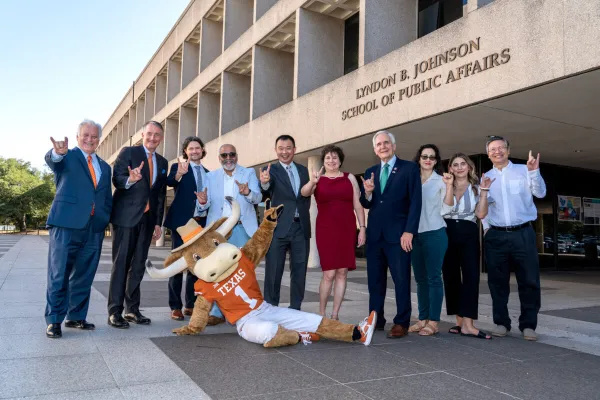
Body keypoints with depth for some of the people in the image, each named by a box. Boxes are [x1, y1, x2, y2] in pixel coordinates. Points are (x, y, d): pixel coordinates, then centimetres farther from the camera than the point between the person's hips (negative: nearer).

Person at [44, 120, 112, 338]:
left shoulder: (104, 167, 19)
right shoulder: (67, 157, 4)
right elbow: (51, 160, -20)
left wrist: (106, 220, 7)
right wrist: (57, 153, -44)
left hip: (94, 228, 5)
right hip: (67, 224, -5)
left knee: (84, 276, 10)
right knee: (59, 275, -1)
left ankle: (76, 317, 21)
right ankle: (54, 320, 8)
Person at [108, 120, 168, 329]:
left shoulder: (162, 162, 14)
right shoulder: (128, 152, -1)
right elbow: (116, 179, -12)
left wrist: (158, 222, 10)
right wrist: (130, 180, -34)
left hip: (147, 219, 5)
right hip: (126, 217, -5)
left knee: (138, 265, 9)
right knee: (121, 263, -2)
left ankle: (133, 309, 18)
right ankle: (115, 312, 4)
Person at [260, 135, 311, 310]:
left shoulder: (303, 170, 12)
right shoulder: (270, 170, -3)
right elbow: (266, 192, -23)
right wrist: (264, 183, -44)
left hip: (301, 227, 4)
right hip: (278, 227, -4)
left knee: (299, 271, 10)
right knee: (274, 272, 3)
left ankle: (295, 310, 21)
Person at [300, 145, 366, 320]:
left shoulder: (350, 178, 8)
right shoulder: (318, 180, 6)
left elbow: (358, 205, 7)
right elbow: (304, 193, -13)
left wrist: (362, 228, 0)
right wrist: (312, 181, -33)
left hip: (347, 230, 2)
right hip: (326, 230, -2)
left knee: (342, 273, 3)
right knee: (329, 274, -6)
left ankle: (335, 315, 11)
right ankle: (321, 315, 8)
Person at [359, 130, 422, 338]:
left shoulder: (409, 168, 0)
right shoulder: (370, 172, 14)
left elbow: (415, 202, -7)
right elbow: (366, 205, 12)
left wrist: (409, 231, -15)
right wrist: (367, 192, -10)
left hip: (398, 233, -5)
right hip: (374, 233, 5)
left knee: (401, 279, 0)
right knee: (375, 279, 10)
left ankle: (401, 323, 8)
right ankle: (376, 319, 20)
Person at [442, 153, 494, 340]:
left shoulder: (476, 188, 8)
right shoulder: (445, 186, 8)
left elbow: (481, 214, -4)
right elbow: (446, 207, -10)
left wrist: (484, 191, -8)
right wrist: (449, 186, -15)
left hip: (468, 234, 0)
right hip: (448, 232, 1)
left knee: (471, 275, -12)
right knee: (451, 276, 3)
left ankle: (467, 324, -14)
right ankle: (460, 321, 14)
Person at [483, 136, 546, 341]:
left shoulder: (523, 171, 5)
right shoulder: (485, 177, 10)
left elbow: (540, 193, -7)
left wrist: (534, 172, -20)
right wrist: (486, 228, 3)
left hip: (523, 233, -2)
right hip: (496, 236, 2)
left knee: (529, 280, 1)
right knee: (497, 282, 6)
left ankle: (528, 325, 12)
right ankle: (501, 323, 17)